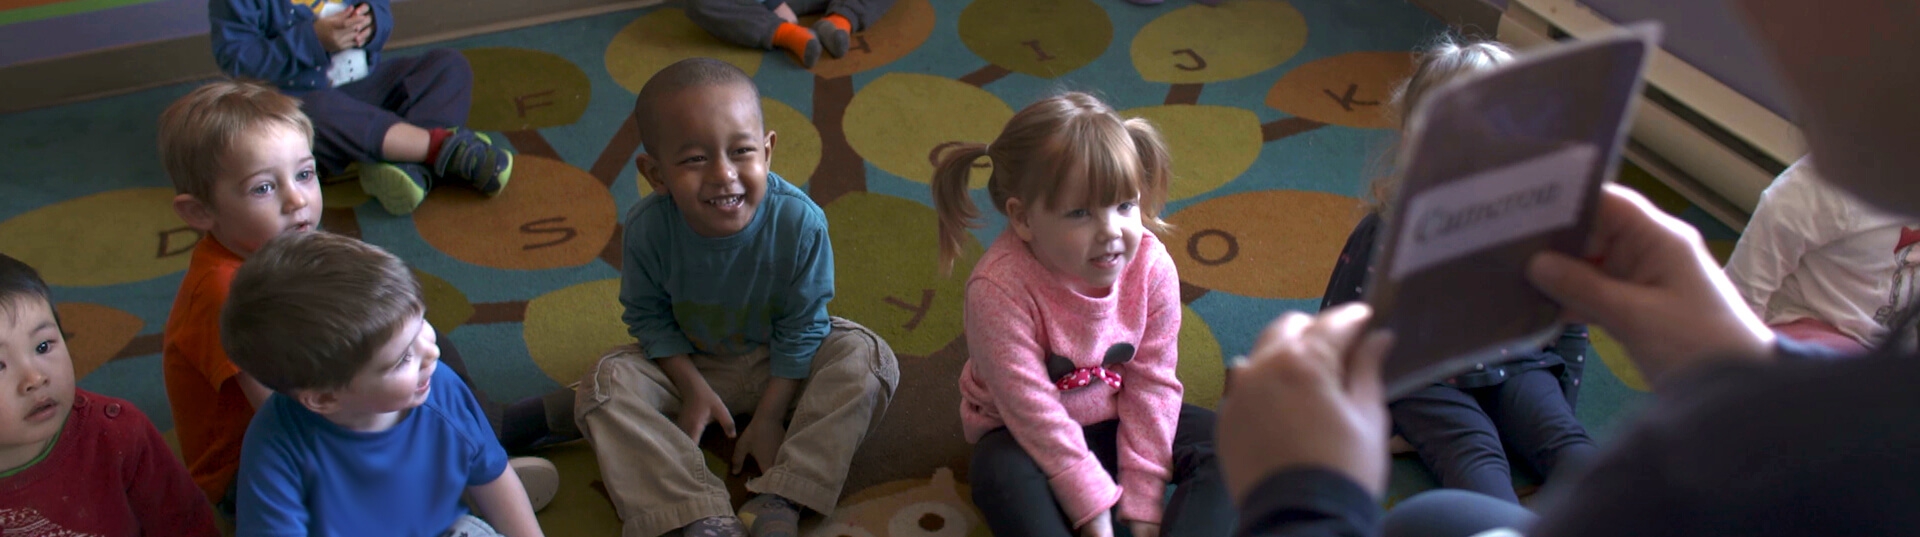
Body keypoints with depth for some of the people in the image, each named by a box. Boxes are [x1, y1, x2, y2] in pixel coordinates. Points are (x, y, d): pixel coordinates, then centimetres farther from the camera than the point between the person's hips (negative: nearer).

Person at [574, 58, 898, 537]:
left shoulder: (800, 221, -30)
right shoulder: (648, 228, -27)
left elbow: (800, 327, -17)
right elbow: (648, 317, -9)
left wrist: (769, 416, -16)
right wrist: (693, 388, -16)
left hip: (779, 362, -1)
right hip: (692, 364, 1)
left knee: (867, 360, -24)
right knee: (606, 384, -21)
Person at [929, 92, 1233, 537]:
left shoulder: (1151, 266, -19)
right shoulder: (999, 289, -31)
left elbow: (1152, 383, -12)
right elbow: (1032, 409, -26)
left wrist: (1142, 501, -13)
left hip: (1116, 417, 4)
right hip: (1025, 435, -4)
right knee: (1005, 478, -36)